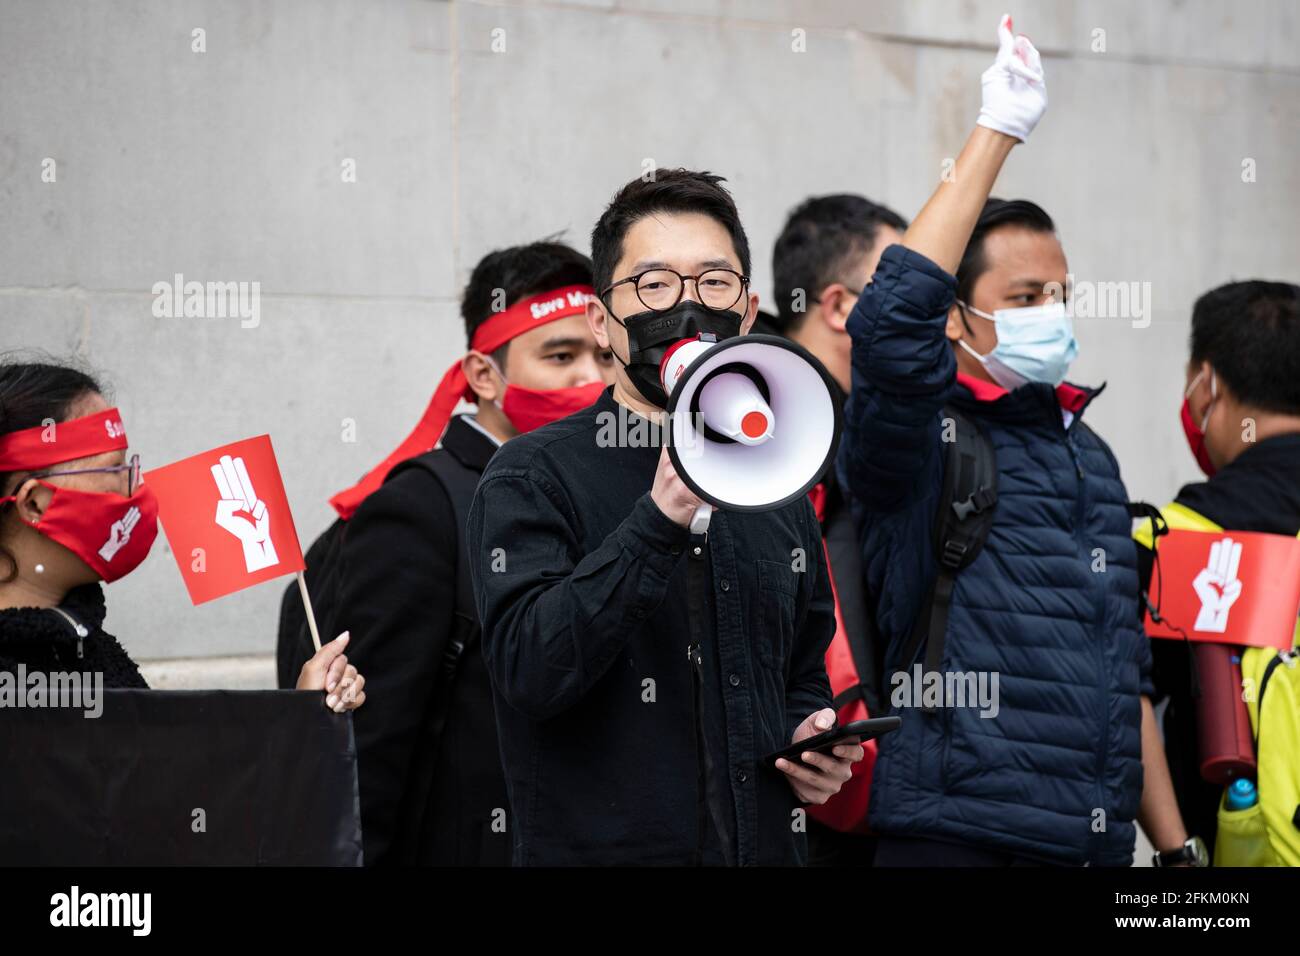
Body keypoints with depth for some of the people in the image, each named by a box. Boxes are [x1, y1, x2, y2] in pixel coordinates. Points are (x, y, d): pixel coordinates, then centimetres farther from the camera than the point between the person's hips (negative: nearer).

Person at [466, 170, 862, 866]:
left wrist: (809, 737, 1)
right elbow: (531, 669, -23)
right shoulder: (532, 476, -9)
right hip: (599, 846, -5)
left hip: (766, 843, 5)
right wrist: (660, 521, -29)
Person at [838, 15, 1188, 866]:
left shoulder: (1088, 452, 17)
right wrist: (999, 131, -20)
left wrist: (1175, 845, 16)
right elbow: (892, 320, -25)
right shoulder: (925, 441, -4)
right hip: (961, 835, -7)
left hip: (1098, 843, 7)